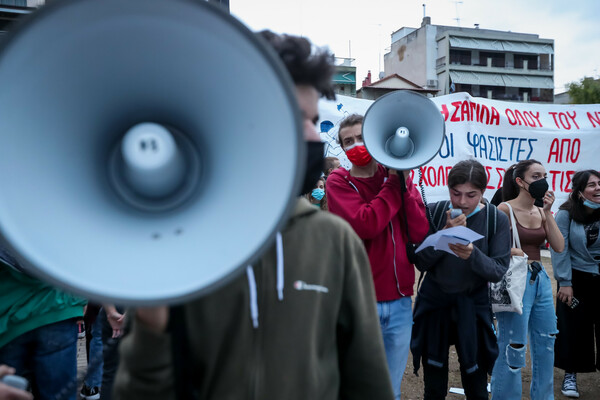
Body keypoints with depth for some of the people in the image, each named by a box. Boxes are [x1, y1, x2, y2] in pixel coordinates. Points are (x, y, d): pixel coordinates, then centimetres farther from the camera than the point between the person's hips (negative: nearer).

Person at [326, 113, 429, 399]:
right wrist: (393, 185, -9)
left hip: (399, 300, 4)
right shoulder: (339, 181, -2)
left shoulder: (399, 178, 8)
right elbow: (365, 225, -18)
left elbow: (419, 233, -3)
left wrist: (404, 184, -9)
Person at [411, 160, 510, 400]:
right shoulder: (434, 212, -8)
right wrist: (445, 234, -25)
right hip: (434, 302, 1)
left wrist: (472, 255, -31)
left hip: (473, 306, 0)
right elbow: (421, 262, -10)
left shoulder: (496, 219, -8)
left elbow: (499, 271, -11)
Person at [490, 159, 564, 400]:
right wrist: (510, 251, -22)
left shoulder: (541, 211, 8)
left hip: (541, 279, 8)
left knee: (546, 345, 17)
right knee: (513, 350, -2)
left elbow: (559, 247, -2)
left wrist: (547, 213, -7)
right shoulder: (505, 209, -11)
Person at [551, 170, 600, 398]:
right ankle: (570, 375, 23)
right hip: (577, 279, -2)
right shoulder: (566, 214, -11)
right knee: (574, 327, 6)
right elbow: (559, 250, -12)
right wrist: (564, 282, -13)